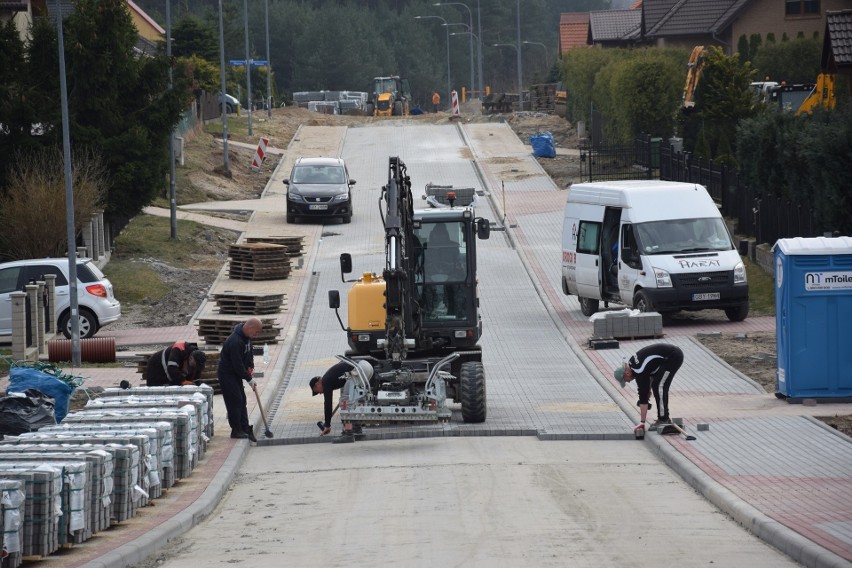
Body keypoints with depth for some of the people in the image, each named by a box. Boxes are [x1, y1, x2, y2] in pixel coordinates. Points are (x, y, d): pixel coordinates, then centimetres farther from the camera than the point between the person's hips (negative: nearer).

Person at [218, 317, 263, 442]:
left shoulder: (247, 337, 0)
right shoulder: (235, 341, -31)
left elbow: (250, 351, 18)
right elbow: (238, 364, -28)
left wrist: (251, 367, 3)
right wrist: (249, 379, -19)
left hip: (236, 373, 10)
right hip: (226, 374, -10)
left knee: (241, 400, 9)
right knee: (235, 401, -10)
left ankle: (245, 429, 11)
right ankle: (236, 430, -4)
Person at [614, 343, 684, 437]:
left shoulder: (639, 372, -21)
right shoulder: (631, 363, 5)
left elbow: (643, 397, -19)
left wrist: (642, 422, -17)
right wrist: (649, 388, 12)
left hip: (673, 357, -10)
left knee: (658, 386, -12)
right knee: (657, 386, 10)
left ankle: (663, 420, -8)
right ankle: (665, 418, 16)